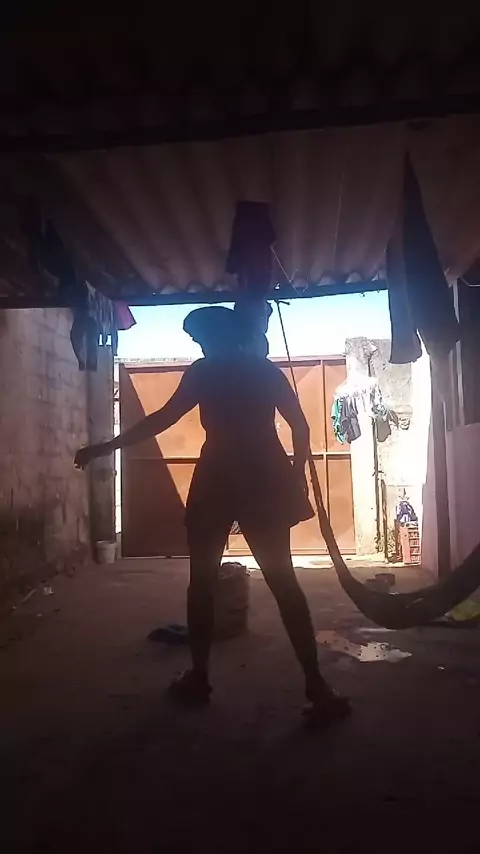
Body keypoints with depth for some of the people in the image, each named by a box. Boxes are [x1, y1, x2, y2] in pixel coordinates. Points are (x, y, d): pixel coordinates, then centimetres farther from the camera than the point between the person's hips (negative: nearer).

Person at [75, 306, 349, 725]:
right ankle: (316, 686, -1)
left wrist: (105, 448, 3)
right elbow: (300, 426, 8)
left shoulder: (204, 372, 1)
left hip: (218, 482, -3)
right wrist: (297, 476, 16)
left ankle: (199, 677, 17)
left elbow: (161, 420, -2)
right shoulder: (267, 369, 13)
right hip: (265, 482, 3)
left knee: (202, 581, 11)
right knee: (282, 580, 3)